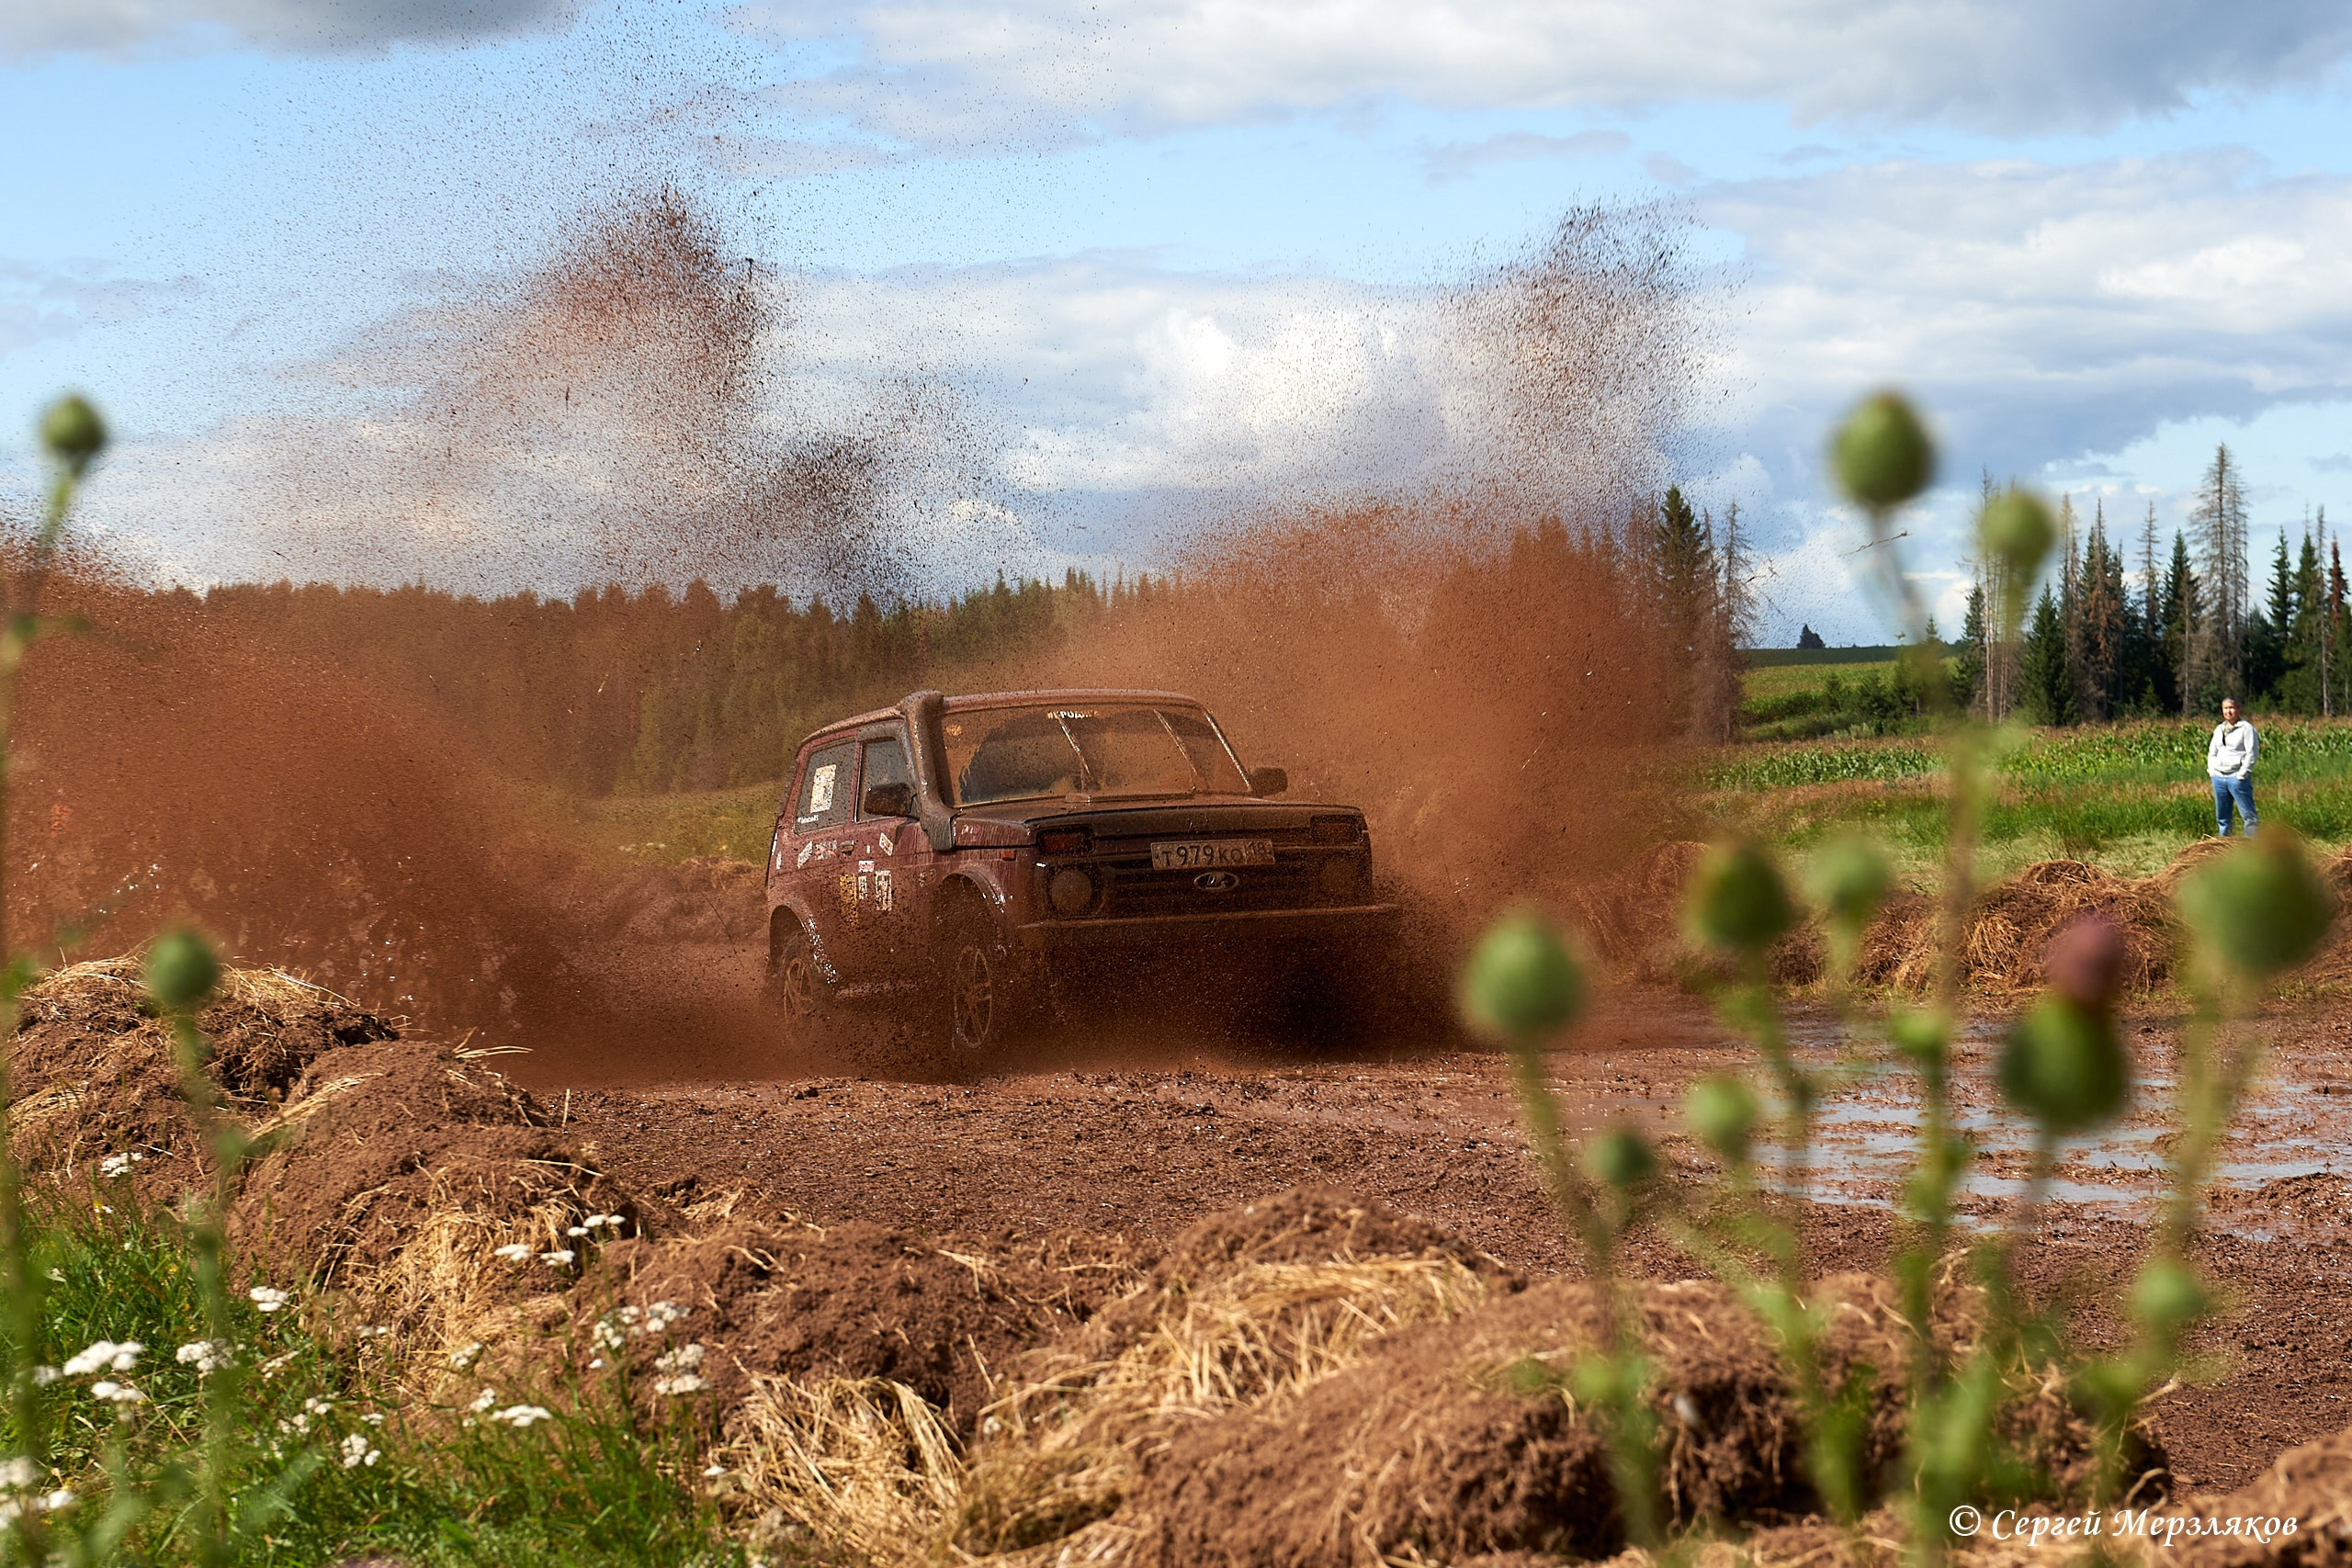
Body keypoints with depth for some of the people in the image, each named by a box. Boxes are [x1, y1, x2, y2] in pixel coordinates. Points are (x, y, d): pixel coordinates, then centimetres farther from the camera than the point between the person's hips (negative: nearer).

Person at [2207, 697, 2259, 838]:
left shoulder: (2246, 728, -3)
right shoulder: (2219, 729, 17)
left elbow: (2252, 753, -8)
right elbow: (2212, 752, 24)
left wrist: (2243, 772, -14)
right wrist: (2211, 770, 10)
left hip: (2237, 777, -7)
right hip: (2219, 777, 7)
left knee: (2247, 815, -8)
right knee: (2221, 817, 10)